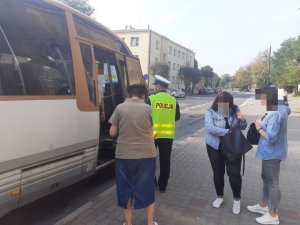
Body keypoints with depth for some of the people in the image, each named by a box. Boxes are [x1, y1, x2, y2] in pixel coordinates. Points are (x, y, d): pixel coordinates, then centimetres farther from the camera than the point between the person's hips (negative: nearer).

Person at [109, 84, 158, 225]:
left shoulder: (120, 108, -2)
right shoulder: (147, 108, -2)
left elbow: (112, 132, 1)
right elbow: (150, 131, 5)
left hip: (124, 155, 0)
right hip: (146, 154, 0)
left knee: (125, 189, 16)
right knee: (147, 189, 16)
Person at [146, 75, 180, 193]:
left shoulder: (151, 99, -9)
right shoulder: (173, 100, 2)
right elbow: (177, 117, 9)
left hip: (153, 133, -3)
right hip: (168, 135, 3)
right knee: (165, 160, 10)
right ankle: (162, 186, 19)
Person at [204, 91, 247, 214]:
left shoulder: (235, 110, -1)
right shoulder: (211, 112, -9)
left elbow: (242, 127, 5)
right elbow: (210, 128, -24)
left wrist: (242, 120, -17)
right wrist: (228, 132, -27)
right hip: (215, 147, -1)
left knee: (234, 173, 0)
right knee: (218, 173, 11)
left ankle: (237, 199, 23)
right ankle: (220, 196, 33)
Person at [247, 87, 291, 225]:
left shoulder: (275, 114, -27)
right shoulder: (280, 107, 3)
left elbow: (270, 137, -28)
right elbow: (288, 110, 29)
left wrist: (259, 128, -14)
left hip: (272, 153, -10)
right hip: (270, 152, 10)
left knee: (272, 183, 4)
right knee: (266, 179, 22)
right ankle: (263, 206, 40)